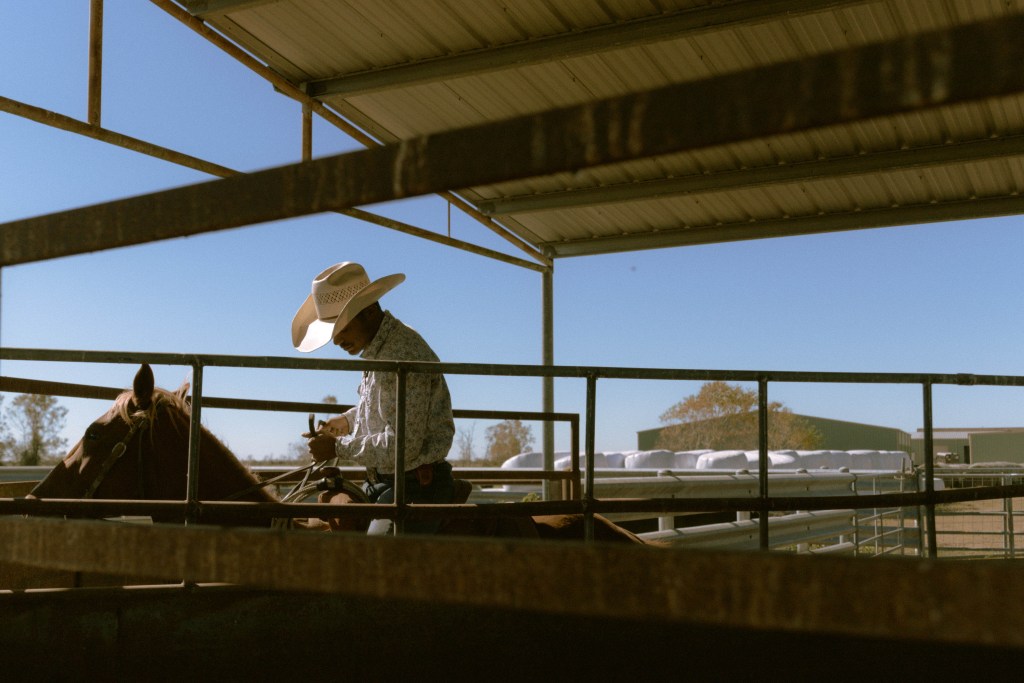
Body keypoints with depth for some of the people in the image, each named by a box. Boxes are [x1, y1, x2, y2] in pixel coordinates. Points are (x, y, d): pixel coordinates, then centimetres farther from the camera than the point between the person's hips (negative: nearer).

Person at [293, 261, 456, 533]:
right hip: (382, 485, 10)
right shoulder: (376, 349, 9)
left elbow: (403, 445, -26)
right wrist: (347, 421, 12)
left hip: (415, 487, -10)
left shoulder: (406, 355, -23)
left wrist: (339, 447, -18)